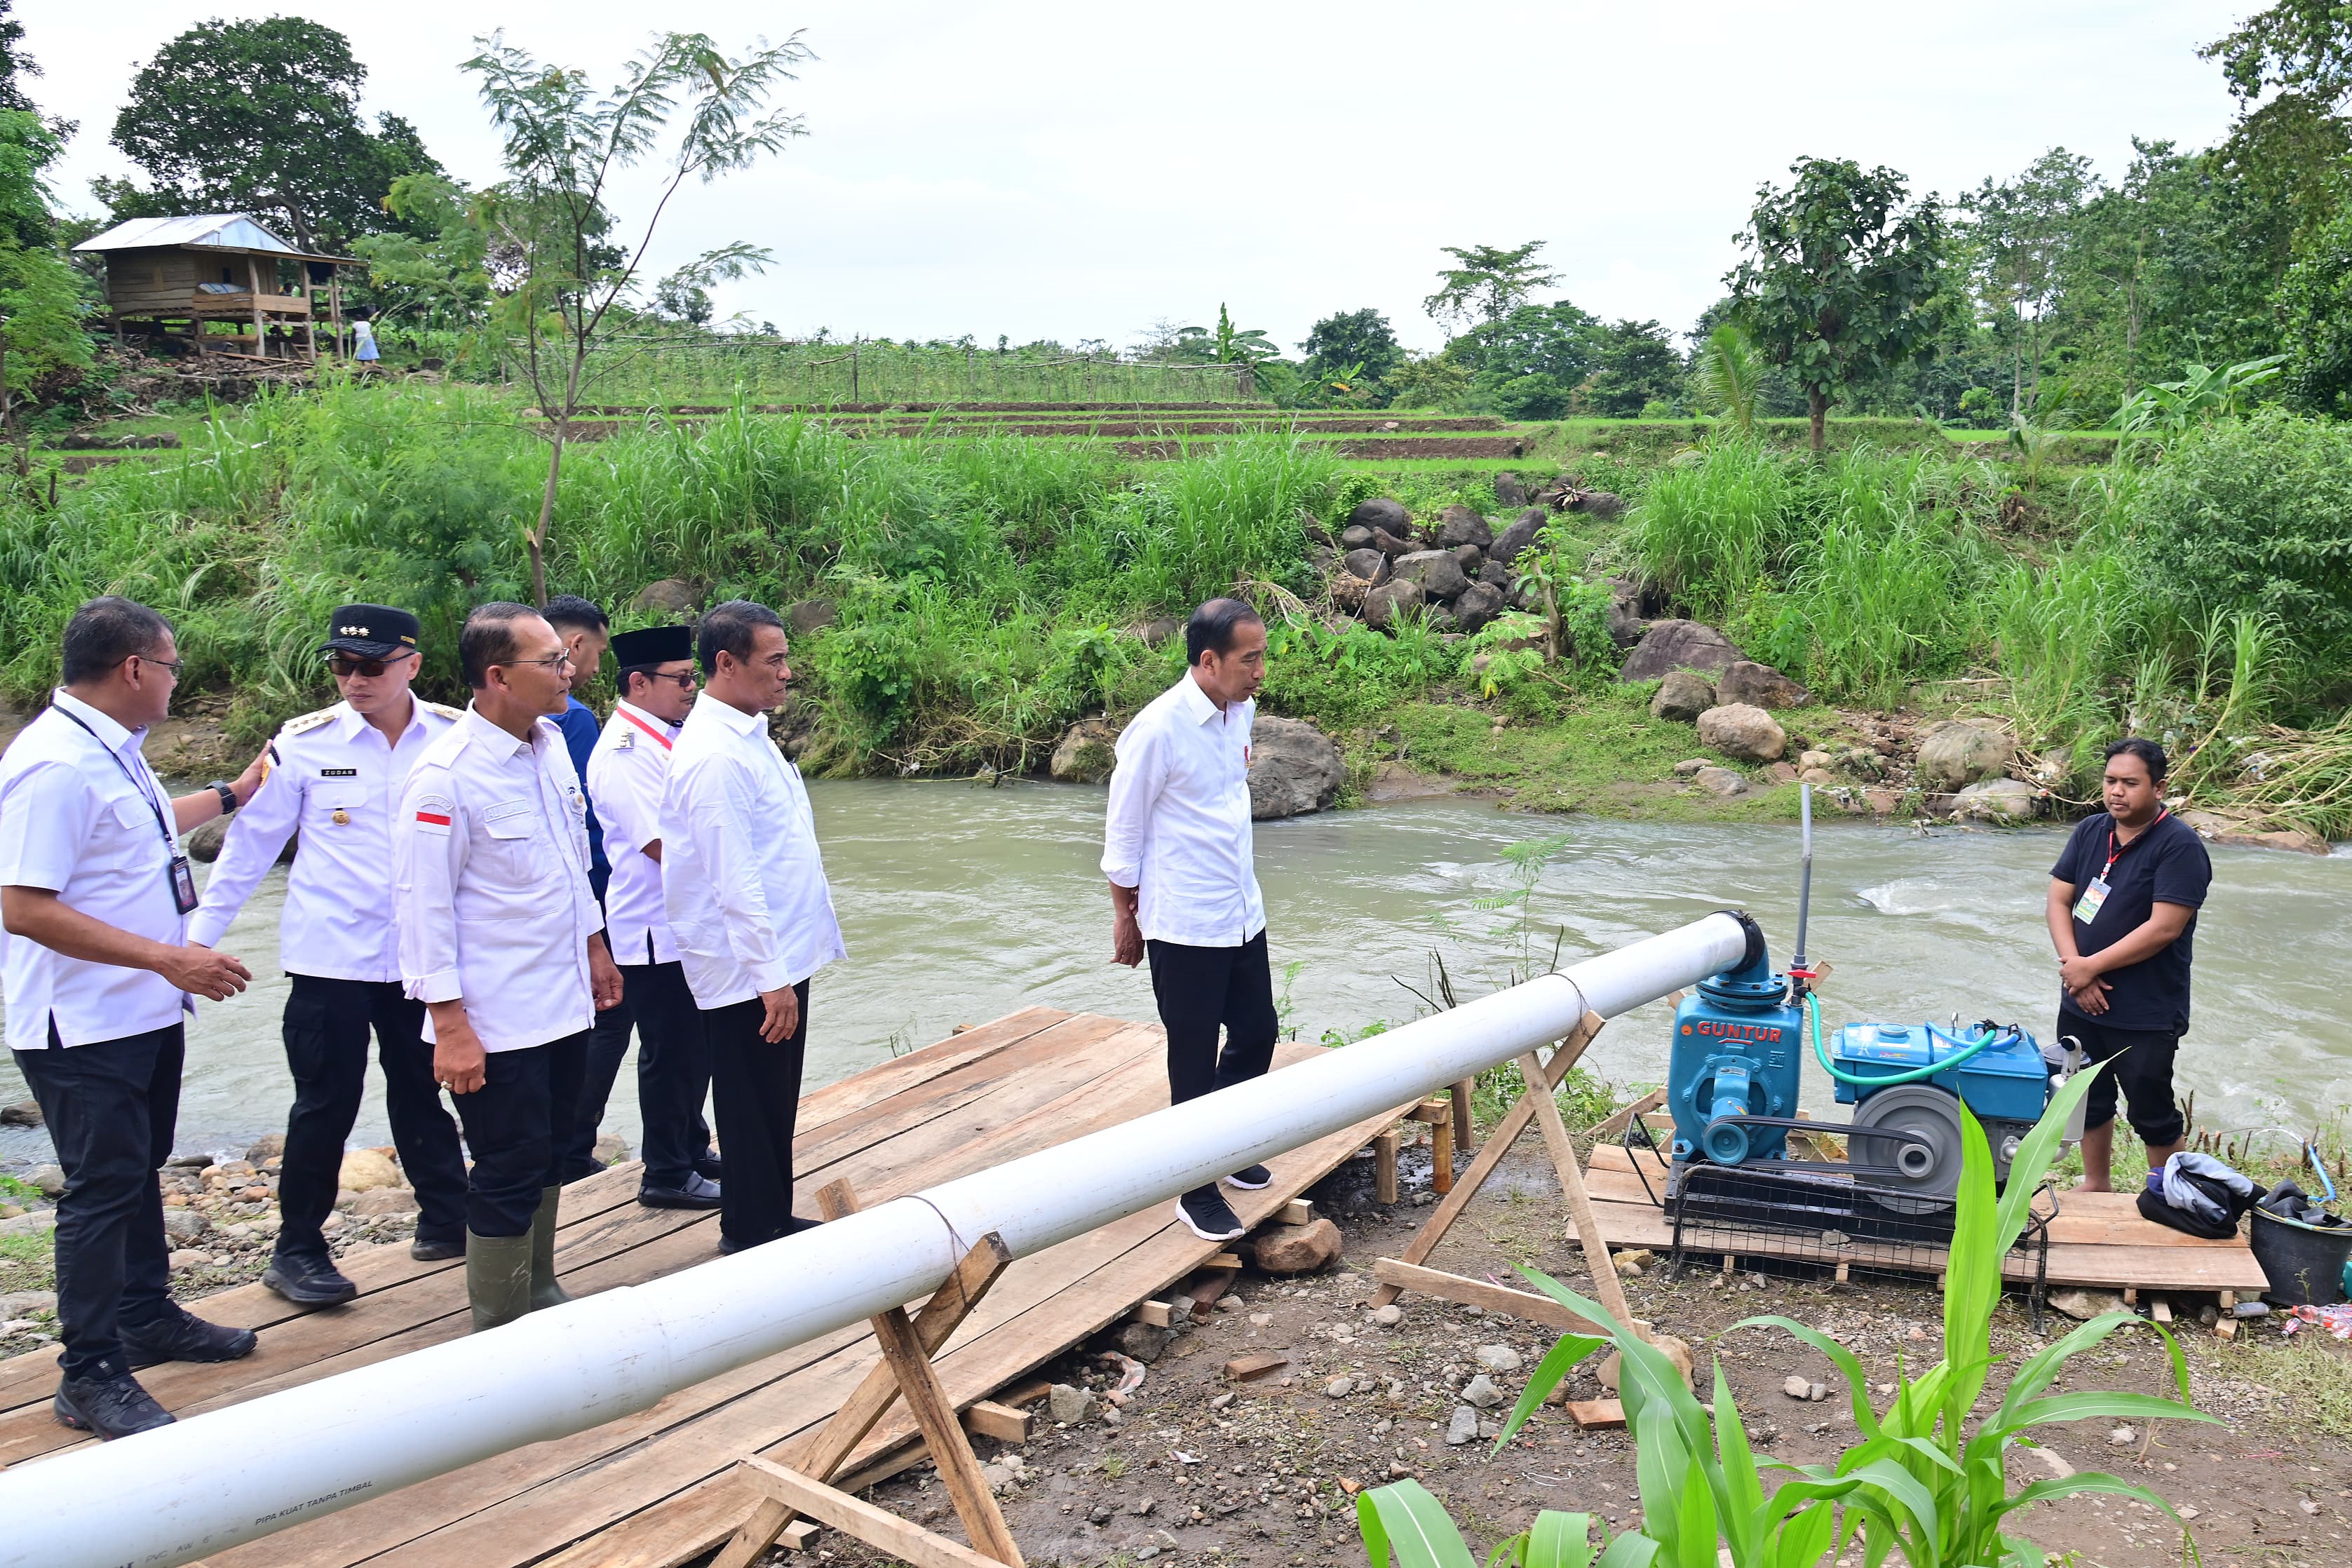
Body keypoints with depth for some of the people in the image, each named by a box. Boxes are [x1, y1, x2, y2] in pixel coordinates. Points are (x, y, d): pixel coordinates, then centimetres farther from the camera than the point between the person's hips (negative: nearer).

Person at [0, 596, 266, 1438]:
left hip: (144, 1013, 10)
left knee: (138, 1170, 22)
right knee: (102, 1188, -2)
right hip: (82, 1029, -10)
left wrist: (231, 794, 39)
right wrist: (168, 958, -29)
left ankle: (148, 1318, 38)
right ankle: (92, 1377, 9)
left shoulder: (111, 752, 8)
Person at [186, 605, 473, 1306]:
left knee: (419, 1090, 17)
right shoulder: (304, 742, -6)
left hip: (423, 953, 2)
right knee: (326, 1103, 4)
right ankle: (297, 1249, 17)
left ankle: (447, 1218, 31)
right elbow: (251, 841, 0)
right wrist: (199, 934, -1)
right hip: (330, 954, -2)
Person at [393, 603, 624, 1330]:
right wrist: (450, 1026, -19)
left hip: (564, 1003, 8)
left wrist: (594, 945, 22)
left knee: (545, 1161, 20)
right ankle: (499, 1335, 17)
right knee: (509, 1174, 2)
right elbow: (423, 907, -18)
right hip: (496, 1020, -7)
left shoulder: (551, 742, 5)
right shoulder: (446, 775, -20)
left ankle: (539, 1297, 36)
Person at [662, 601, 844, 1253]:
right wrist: (771, 979, -22)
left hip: (779, 955, 10)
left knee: (774, 1107, 19)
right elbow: (734, 881, -23)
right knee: (752, 1111, 4)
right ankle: (751, 1237, 17)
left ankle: (772, 1224, 31)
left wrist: (783, 966, 18)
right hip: (750, 971, -10)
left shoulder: (748, 736, 10)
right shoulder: (715, 756, -21)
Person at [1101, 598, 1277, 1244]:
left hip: (1241, 915, 7)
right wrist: (1125, 917, -4)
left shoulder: (1241, 711, 1)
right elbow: (1123, 832, -12)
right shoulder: (1160, 729, -21)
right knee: (1194, 1059, 4)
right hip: (1184, 923, -7)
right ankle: (1197, 1189, 20)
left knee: (1257, 1032, 18)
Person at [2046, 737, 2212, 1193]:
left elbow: (2164, 928, -22)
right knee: (2089, 1101, 20)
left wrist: (2092, 966, -17)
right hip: (2082, 1002, 6)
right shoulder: (2090, 832, 4)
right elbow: (2059, 900, 3)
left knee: (2152, 1115, 7)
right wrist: (2073, 964, -13)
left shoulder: (2179, 846, -16)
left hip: (2146, 1014, -6)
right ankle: (2095, 1188, 37)